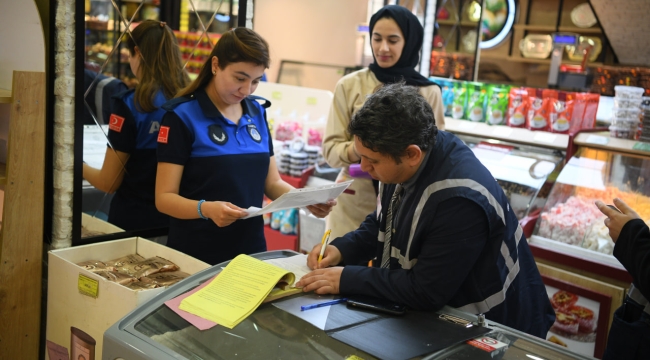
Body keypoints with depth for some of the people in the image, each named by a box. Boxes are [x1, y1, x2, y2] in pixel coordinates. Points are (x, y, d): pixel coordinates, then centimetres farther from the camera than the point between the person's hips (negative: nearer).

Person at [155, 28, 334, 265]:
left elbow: (272, 183, 9)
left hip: (251, 249, 5)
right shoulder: (182, 115, -11)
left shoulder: (257, 113, 5)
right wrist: (206, 209, -32)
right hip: (196, 255, -5)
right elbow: (164, 198, -14)